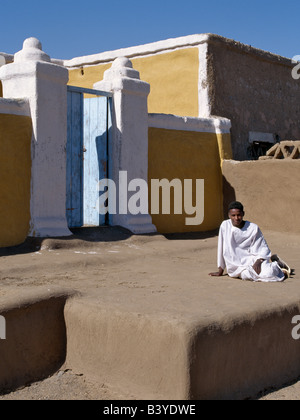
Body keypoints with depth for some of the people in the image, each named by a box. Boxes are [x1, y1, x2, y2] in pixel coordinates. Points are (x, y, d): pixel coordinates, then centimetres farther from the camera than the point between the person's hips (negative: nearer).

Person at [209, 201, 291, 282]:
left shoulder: (253, 228, -5)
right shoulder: (225, 226, -4)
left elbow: (264, 248, 0)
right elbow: (222, 248, 4)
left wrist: (258, 261, -21)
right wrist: (220, 271, 9)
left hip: (252, 260, -2)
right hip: (238, 267, 2)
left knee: (268, 274, -31)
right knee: (247, 275, -30)